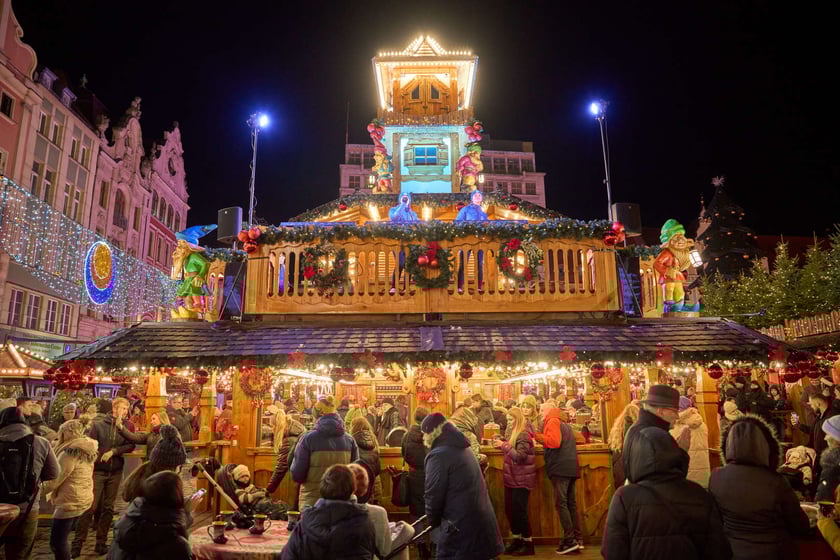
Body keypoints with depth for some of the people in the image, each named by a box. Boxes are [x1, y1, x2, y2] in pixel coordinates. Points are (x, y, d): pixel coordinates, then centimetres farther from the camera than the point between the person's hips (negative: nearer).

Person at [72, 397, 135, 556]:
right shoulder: (98, 424, -6)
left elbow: (131, 446, -4)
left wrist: (114, 451, -17)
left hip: (115, 472, 3)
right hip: (98, 470, -3)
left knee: (108, 508, 9)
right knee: (90, 507, -5)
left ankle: (101, 542, 19)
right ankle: (77, 543, 6)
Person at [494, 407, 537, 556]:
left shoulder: (523, 435, -15)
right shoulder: (515, 433, 13)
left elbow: (520, 456, -24)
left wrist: (504, 445, -24)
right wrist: (502, 445, 2)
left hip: (521, 480, -9)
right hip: (512, 479, 9)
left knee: (519, 511, -2)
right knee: (510, 510, 11)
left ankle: (528, 544, 10)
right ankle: (517, 539, 25)